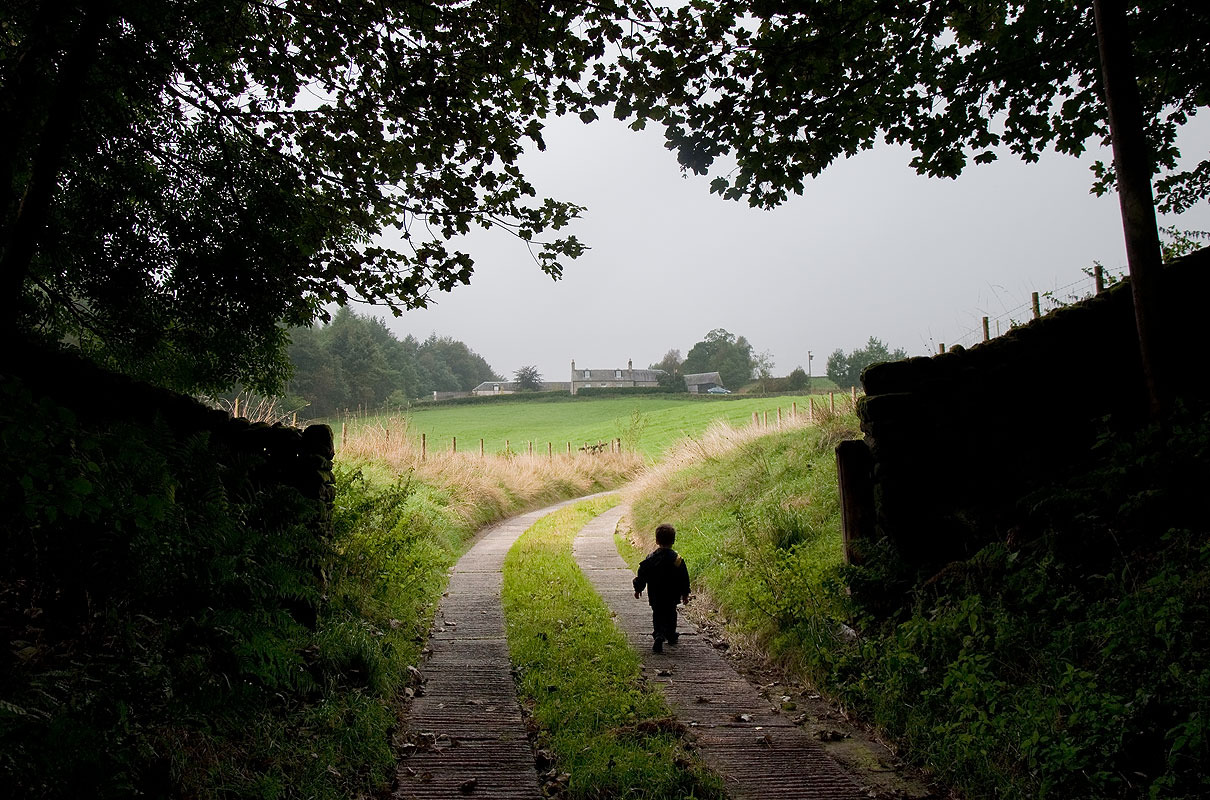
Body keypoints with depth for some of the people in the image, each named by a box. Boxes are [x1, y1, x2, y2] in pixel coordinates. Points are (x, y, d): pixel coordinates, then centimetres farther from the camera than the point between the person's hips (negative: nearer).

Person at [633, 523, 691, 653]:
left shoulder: (650, 559, -8)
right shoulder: (678, 559, -10)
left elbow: (642, 576, -3)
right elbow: (684, 579, -4)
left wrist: (638, 589, 12)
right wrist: (685, 594, 7)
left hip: (655, 596, 0)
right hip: (672, 596, 1)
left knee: (657, 616, 5)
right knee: (670, 615, 21)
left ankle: (659, 635, -19)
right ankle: (671, 636, 34)